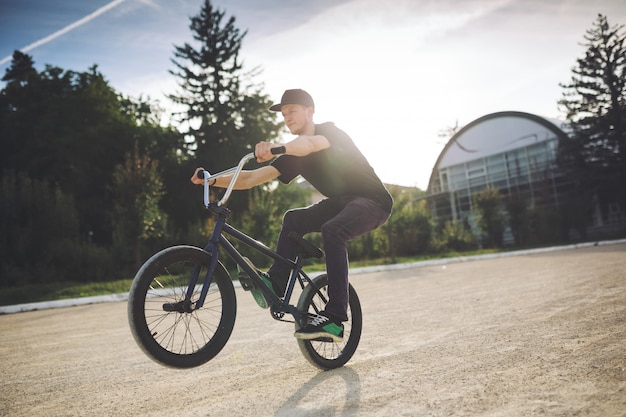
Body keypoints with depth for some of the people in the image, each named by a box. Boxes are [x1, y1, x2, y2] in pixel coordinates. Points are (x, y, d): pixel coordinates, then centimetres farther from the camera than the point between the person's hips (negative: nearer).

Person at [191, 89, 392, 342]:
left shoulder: (329, 131, -13)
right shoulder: (294, 154, 4)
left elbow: (310, 144, -39)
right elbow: (251, 178, -5)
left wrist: (277, 147, -59)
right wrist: (211, 179, -18)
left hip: (373, 201, -7)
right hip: (340, 202, 7)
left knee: (331, 230, -34)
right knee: (294, 219, -14)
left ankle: (335, 318, -34)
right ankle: (275, 283, -13)